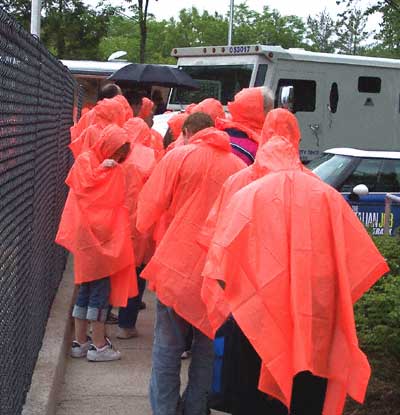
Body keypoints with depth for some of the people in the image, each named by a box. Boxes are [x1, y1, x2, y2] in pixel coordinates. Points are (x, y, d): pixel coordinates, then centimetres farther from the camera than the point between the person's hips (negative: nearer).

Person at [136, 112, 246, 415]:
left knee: (168, 345, 7)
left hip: (178, 264, -2)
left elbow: (150, 206, -3)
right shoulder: (238, 165, 4)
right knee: (208, 343, 15)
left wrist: (144, 230, 15)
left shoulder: (178, 157, -3)